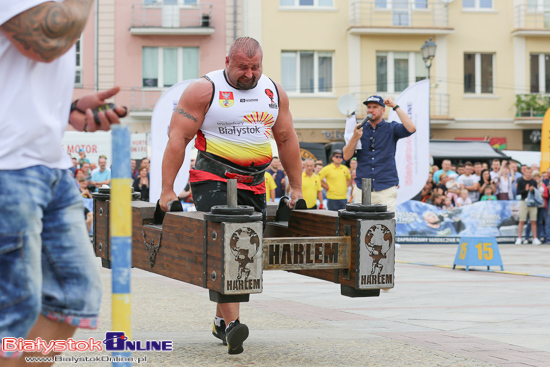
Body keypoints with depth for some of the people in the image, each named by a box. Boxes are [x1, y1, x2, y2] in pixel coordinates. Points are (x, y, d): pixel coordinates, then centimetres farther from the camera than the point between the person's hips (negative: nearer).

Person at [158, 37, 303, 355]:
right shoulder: (205, 90, -7)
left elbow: (287, 140, 16)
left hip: (254, 185, 6)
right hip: (213, 180, -5)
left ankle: (221, 321, 21)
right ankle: (231, 324, -26)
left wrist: (297, 188, 14)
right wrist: (168, 190, -14)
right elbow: (178, 138, -9)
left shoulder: (275, 92, 9)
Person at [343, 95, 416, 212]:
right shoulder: (360, 130, 12)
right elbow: (346, 156, 5)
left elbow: (411, 128, -14)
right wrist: (355, 137, -12)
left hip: (386, 189, -2)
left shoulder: (391, 128, 6)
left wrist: (395, 107, -8)